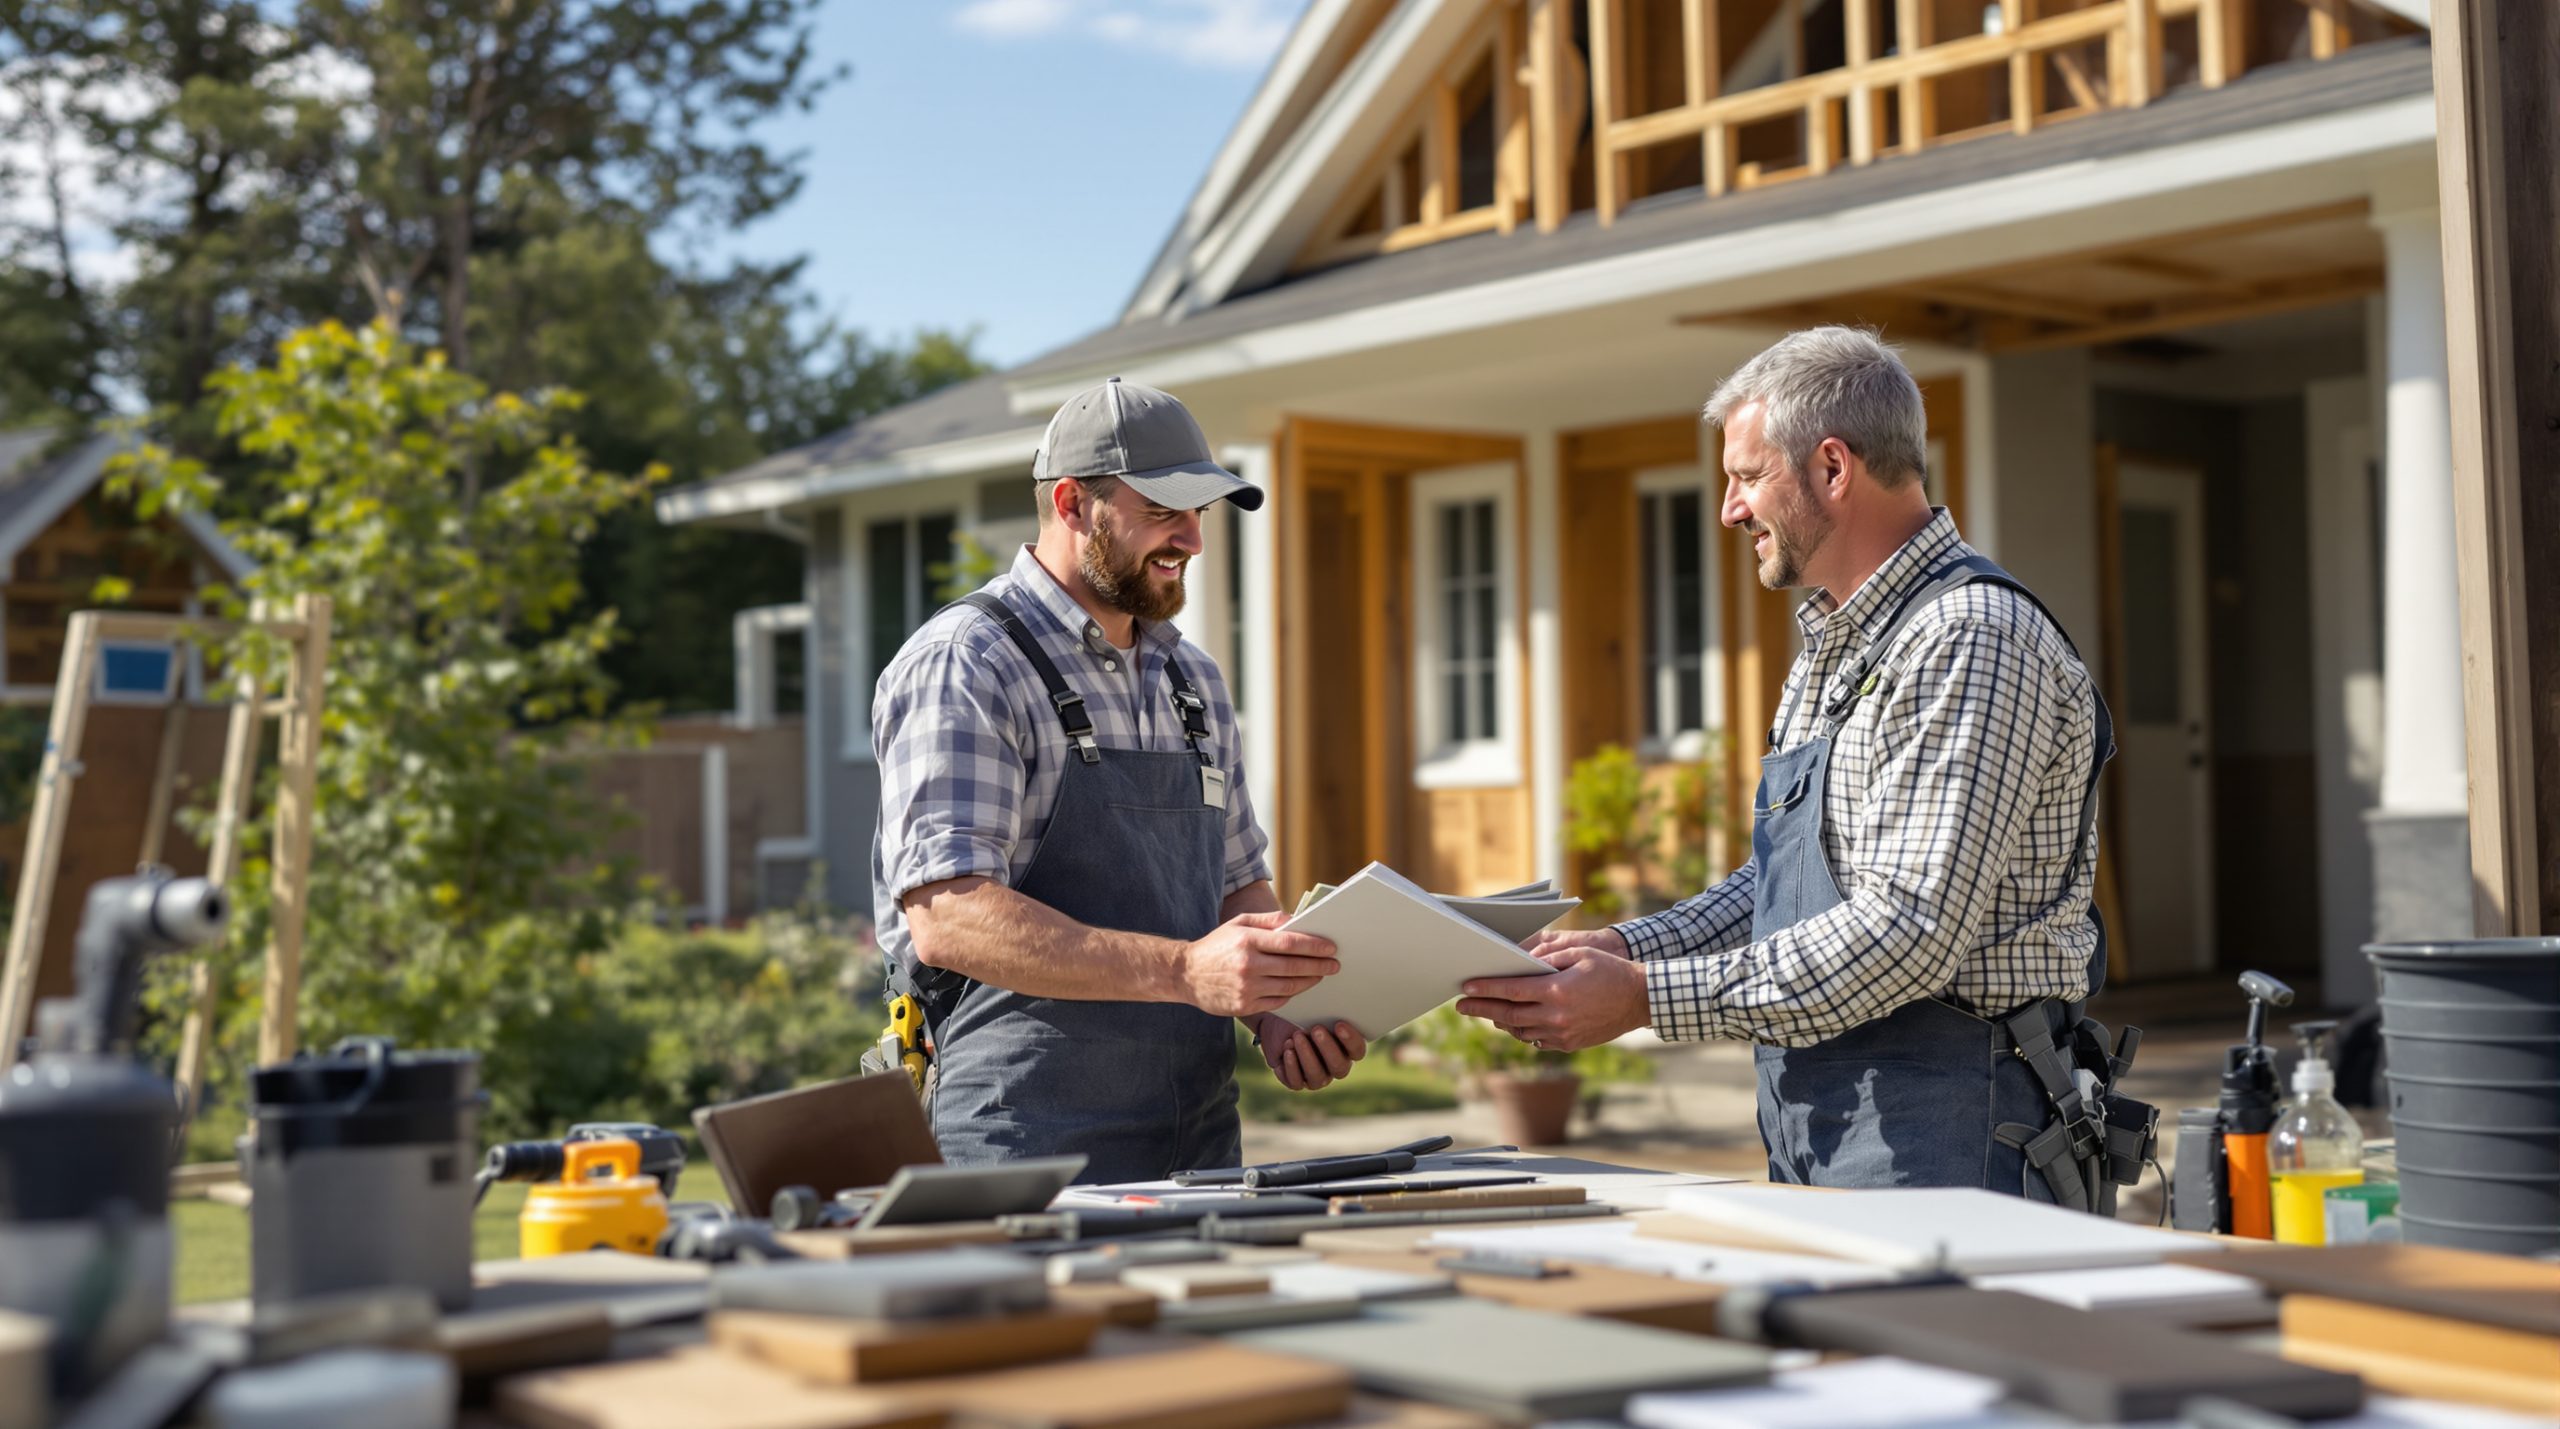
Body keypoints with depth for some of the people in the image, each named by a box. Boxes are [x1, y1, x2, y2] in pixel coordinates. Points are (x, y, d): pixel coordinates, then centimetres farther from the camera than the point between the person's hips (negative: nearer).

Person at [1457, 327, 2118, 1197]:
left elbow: (1907, 931, -23)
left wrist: (1647, 997, -21)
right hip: (1809, 1130, 8)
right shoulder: (1833, 650, 18)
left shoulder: (1971, 640, -14)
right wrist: (1624, 949, 7)